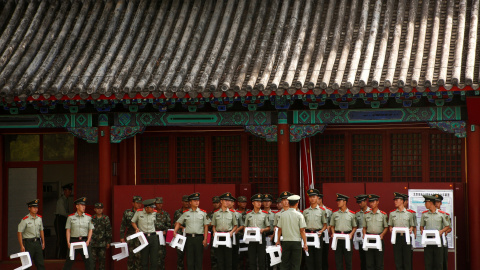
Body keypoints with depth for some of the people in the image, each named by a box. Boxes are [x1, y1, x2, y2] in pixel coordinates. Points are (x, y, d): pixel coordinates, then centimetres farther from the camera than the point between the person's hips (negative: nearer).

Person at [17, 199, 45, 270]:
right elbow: (19, 233, -10)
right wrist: (21, 246, -15)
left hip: (37, 242, 5)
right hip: (28, 242, -5)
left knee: (40, 264, 5)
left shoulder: (39, 218, 8)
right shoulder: (25, 220, -10)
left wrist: (43, 242, 15)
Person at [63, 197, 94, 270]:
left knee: (88, 260, -2)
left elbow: (90, 230, 7)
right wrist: (68, 242, -7)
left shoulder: (88, 217, 6)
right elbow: (68, 231, 3)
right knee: (70, 260, 2)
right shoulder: (71, 217, 3)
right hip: (74, 240, -1)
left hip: (84, 241, 1)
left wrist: (88, 241, -6)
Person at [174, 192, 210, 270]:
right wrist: (174, 232, -6)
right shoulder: (186, 213, 7)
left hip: (199, 237, -1)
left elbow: (206, 226, 3)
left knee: (199, 258, 1)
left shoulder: (203, 213, 4)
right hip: (189, 237, 1)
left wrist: (205, 239, -3)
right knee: (189, 258, 3)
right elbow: (178, 223, 12)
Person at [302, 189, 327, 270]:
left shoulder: (322, 210, 5)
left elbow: (325, 224, 6)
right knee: (308, 257, 2)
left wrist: (321, 231, -12)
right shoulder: (305, 211, 13)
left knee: (318, 256, -1)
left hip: (318, 234, -2)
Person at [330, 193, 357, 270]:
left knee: (348, 258, 1)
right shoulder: (335, 213, 9)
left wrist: (351, 234, -8)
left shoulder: (351, 214, 4)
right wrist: (333, 233, -3)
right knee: (338, 258, 3)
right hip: (337, 237, 2)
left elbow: (354, 226, 8)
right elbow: (332, 225, 14)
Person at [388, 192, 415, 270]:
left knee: (407, 258, -1)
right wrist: (391, 229, -7)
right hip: (396, 237, 2)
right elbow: (390, 225, 13)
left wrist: (410, 229, -11)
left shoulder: (409, 213, 5)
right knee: (397, 258, 2)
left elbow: (412, 225, 9)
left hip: (406, 236, -2)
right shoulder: (392, 213, 10)